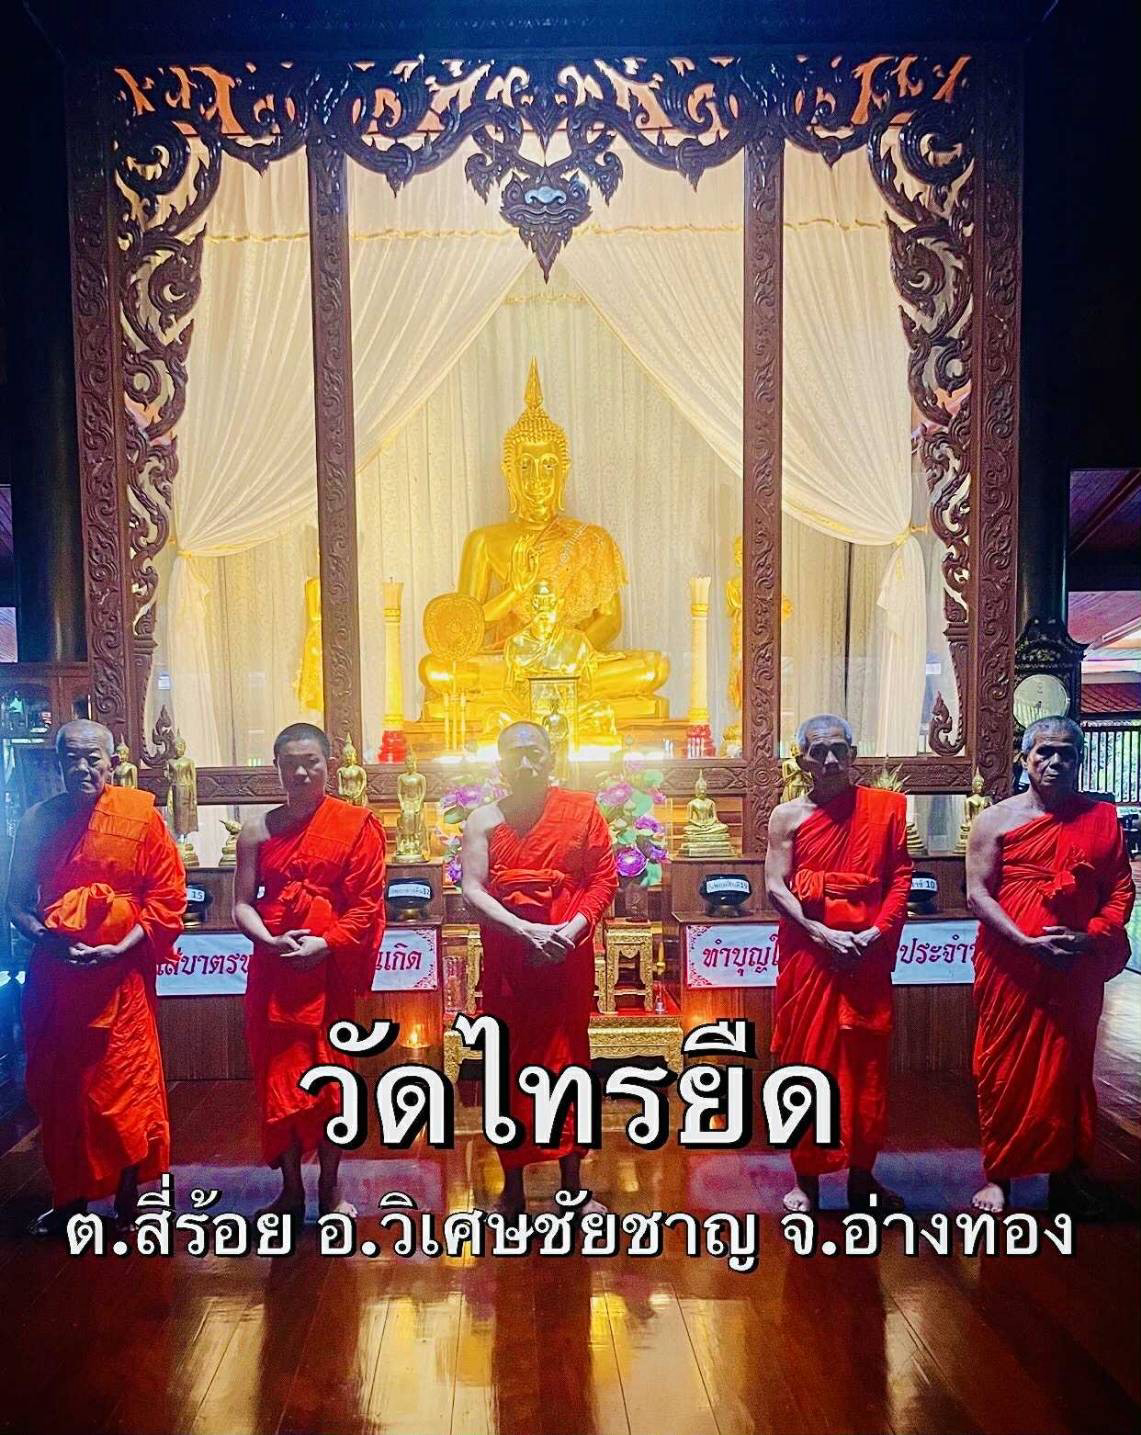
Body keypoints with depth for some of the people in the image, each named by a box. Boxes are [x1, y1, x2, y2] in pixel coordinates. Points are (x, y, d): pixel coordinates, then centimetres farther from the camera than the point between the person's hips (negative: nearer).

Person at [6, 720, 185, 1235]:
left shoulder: (141, 816, -5)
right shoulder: (37, 820, 4)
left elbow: (168, 897, -5)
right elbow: (16, 899, 8)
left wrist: (121, 948, -15)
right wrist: (44, 936, -11)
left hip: (120, 976, -3)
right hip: (53, 975, 4)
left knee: (125, 1092, 3)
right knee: (56, 1090, 13)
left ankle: (127, 1203, 21)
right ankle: (69, 1197, 32)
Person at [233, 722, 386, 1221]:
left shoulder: (357, 824, -3)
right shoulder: (258, 830, 5)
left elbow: (367, 903, -5)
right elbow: (242, 904, 4)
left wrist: (326, 943, -18)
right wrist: (271, 940, -14)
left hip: (331, 969, -2)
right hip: (273, 970, 3)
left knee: (330, 1077, 7)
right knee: (277, 1077, 9)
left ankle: (329, 1189, 24)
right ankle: (291, 1190, 25)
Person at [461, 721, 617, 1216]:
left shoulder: (581, 810, 2)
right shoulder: (484, 820, 1)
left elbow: (604, 878, 0)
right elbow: (472, 889, -8)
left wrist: (574, 927, -16)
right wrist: (527, 930, -19)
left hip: (569, 959, 0)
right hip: (506, 962, 0)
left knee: (568, 1062, 9)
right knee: (509, 1067, 8)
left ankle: (572, 1186, 25)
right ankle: (512, 1189, 23)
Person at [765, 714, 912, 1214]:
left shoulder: (887, 807, 4)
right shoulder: (788, 816, 2)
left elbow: (901, 878, 1)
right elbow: (775, 887, -5)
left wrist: (877, 933, -12)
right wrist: (823, 935, -14)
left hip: (868, 955, 1)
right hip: (807, 954, -1)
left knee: (866, 1064, 9)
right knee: (806, 1061, 5)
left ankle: (862, 1176, 24)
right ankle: (806, 1179, 18)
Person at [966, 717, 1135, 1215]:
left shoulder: (1101, 818, 6)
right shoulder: (997, 819, 0)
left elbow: (1121, 890, 5)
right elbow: (977, 893, -6)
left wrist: (1091, 935, -12)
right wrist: (1029, 943, -16)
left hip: (1078, 968, 2)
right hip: (1010, 964, -2)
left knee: (1069, 1068, 11)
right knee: (1005, 1068, 5)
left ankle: (1067, 1172, 27)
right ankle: (998, 1174, 19)